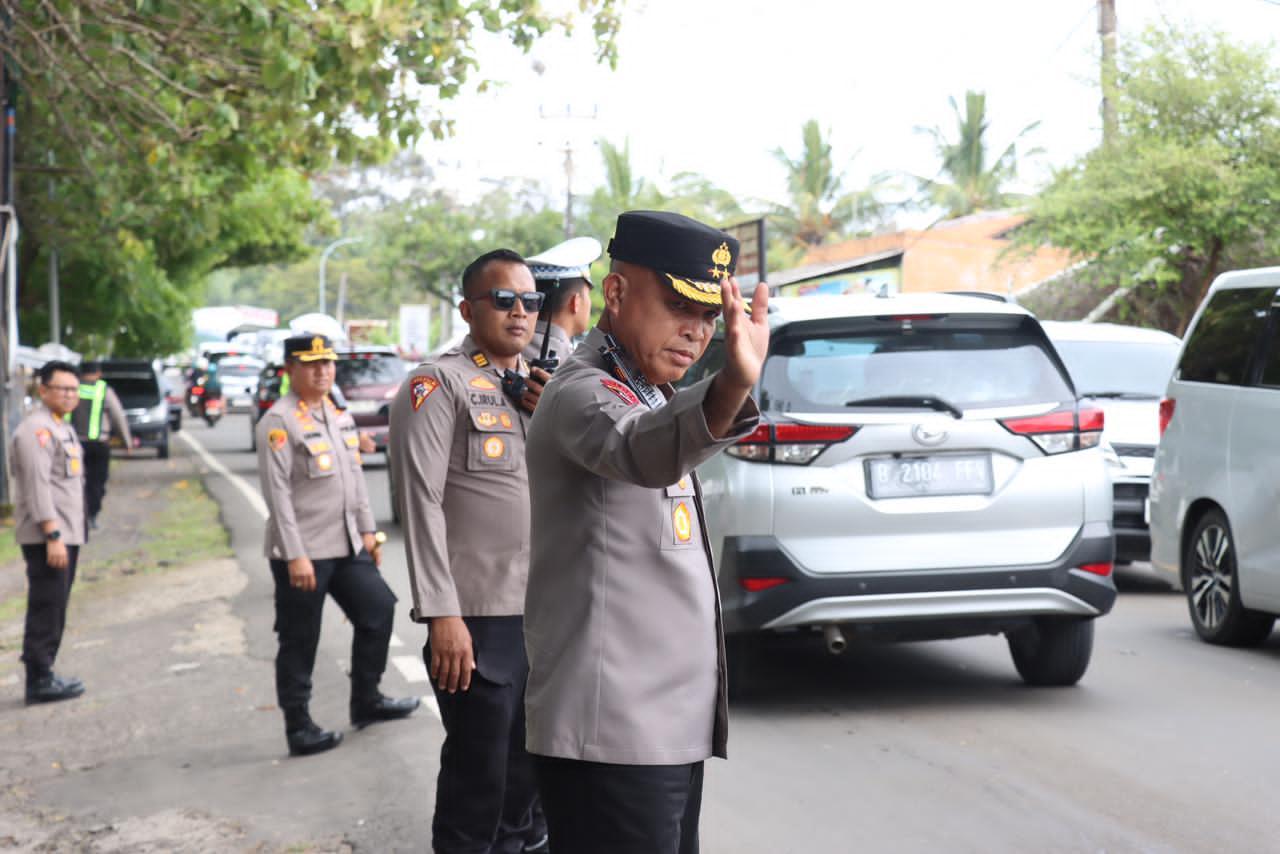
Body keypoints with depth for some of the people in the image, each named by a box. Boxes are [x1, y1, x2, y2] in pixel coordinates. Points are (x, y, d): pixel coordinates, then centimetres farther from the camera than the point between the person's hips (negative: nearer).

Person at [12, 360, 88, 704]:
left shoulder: (62, 428, 19)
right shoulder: (36, 430, -13)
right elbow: (37, 485, -20)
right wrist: (53, 535, -25)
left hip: (66, 534, 10)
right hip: (46, 536, -10)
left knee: (54, 611, 13)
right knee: (46, 610, -9)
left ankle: (44, 675, 19)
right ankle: (39, 681, -6)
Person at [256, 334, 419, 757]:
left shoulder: (339, 415, 13)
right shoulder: (279, 422, -13)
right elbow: (277, 492, -17)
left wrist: (367, 530, 16)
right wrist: (294, 555, -20)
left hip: (347, 546, 8)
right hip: (303, 553, -8)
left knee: (378, 611, 11)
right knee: (299, 643, 0)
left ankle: (366, 701, 26)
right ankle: (298, 728, 10)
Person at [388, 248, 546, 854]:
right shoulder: (440, 385, -7)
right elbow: (421, 504, -14)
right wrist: (442, 615, -18)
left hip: (546, 614, 7)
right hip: (479, 620, -7)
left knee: (525, 775, 14)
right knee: (477, 780, -1)